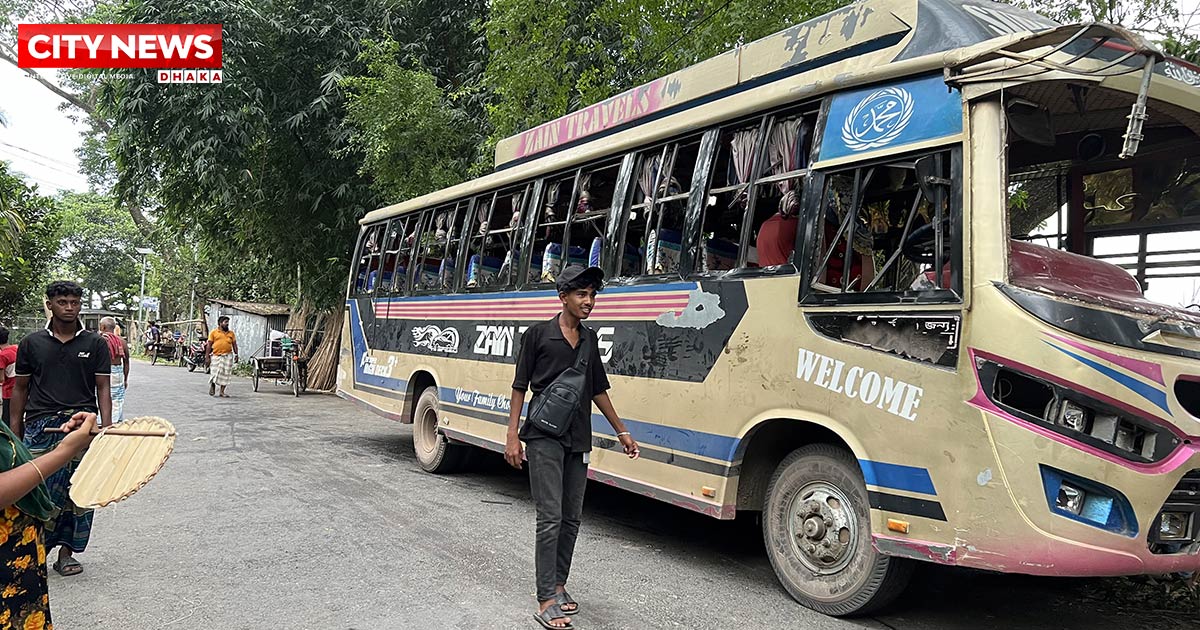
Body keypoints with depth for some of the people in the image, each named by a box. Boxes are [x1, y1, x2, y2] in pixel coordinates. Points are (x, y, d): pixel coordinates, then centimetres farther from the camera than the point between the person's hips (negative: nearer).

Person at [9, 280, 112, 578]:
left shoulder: (95, 344, 6)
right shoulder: (31, 344, 8)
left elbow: (103, 389, 4)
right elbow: (20, 388, 13)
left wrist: (106, 429, -5)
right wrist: (14, 430, 8)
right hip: (40, 426, 0)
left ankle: (66, 550, 15)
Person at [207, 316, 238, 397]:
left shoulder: (231, 333, 11)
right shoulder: (214, 332, 3)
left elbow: (234, 345, 13)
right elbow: (209, 345, 2)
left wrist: (236, 355, 4)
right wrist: (208, 357, -3)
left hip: (228, 356, 2)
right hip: (216, 356, -2)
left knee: (225, 375, 0)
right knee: (216, 374, -4)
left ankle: (222, 392, 7)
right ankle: (212, 384, 26)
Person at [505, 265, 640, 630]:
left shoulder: (590, 339, 11)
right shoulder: (538, 335, -4)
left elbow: (598, 390, 18)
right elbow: (520, 387, -3)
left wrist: (621, 431, 19)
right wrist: (512, 436, -8)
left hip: (578, 440, 6)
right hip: (544, 438, -6)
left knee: (572, 518, 11)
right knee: (550, 518, -8)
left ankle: (558, 586, 26)